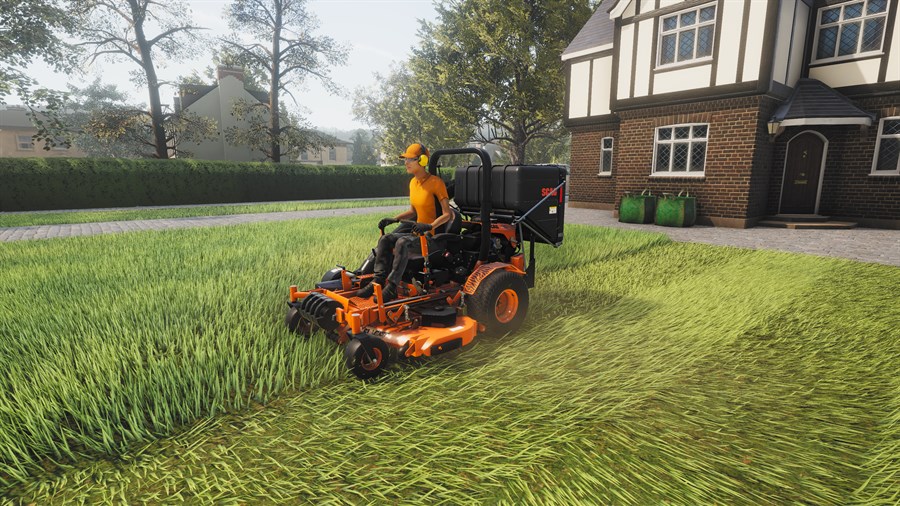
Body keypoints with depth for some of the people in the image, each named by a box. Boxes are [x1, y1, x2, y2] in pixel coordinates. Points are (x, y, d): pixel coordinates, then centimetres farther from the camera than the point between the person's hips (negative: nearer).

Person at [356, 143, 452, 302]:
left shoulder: (436, 182, -13)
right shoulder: (413, 182, 11)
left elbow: (447, 214, -17)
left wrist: (429, 226, -32)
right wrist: (394, 219, 6)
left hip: (434, 236, -8)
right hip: (417, 232, 8)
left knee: (402, 243, -33)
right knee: (385, 239, -12)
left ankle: (392, 288, -31)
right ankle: (378, 281, -16)